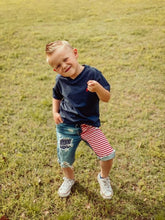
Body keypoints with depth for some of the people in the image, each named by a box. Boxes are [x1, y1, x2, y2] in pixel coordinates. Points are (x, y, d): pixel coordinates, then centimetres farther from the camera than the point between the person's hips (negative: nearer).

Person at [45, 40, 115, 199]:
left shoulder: (92, 74, -15)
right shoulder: (61, 80, -5)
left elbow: (106, 98, -14)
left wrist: (98, 88, -34)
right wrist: (55, 112, 0)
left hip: (89, 124, -2)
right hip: (66, 126, 2)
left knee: (108, 155, -10)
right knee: (64, 160, 10)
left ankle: (103, 177, 25)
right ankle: (69, 179, 47)